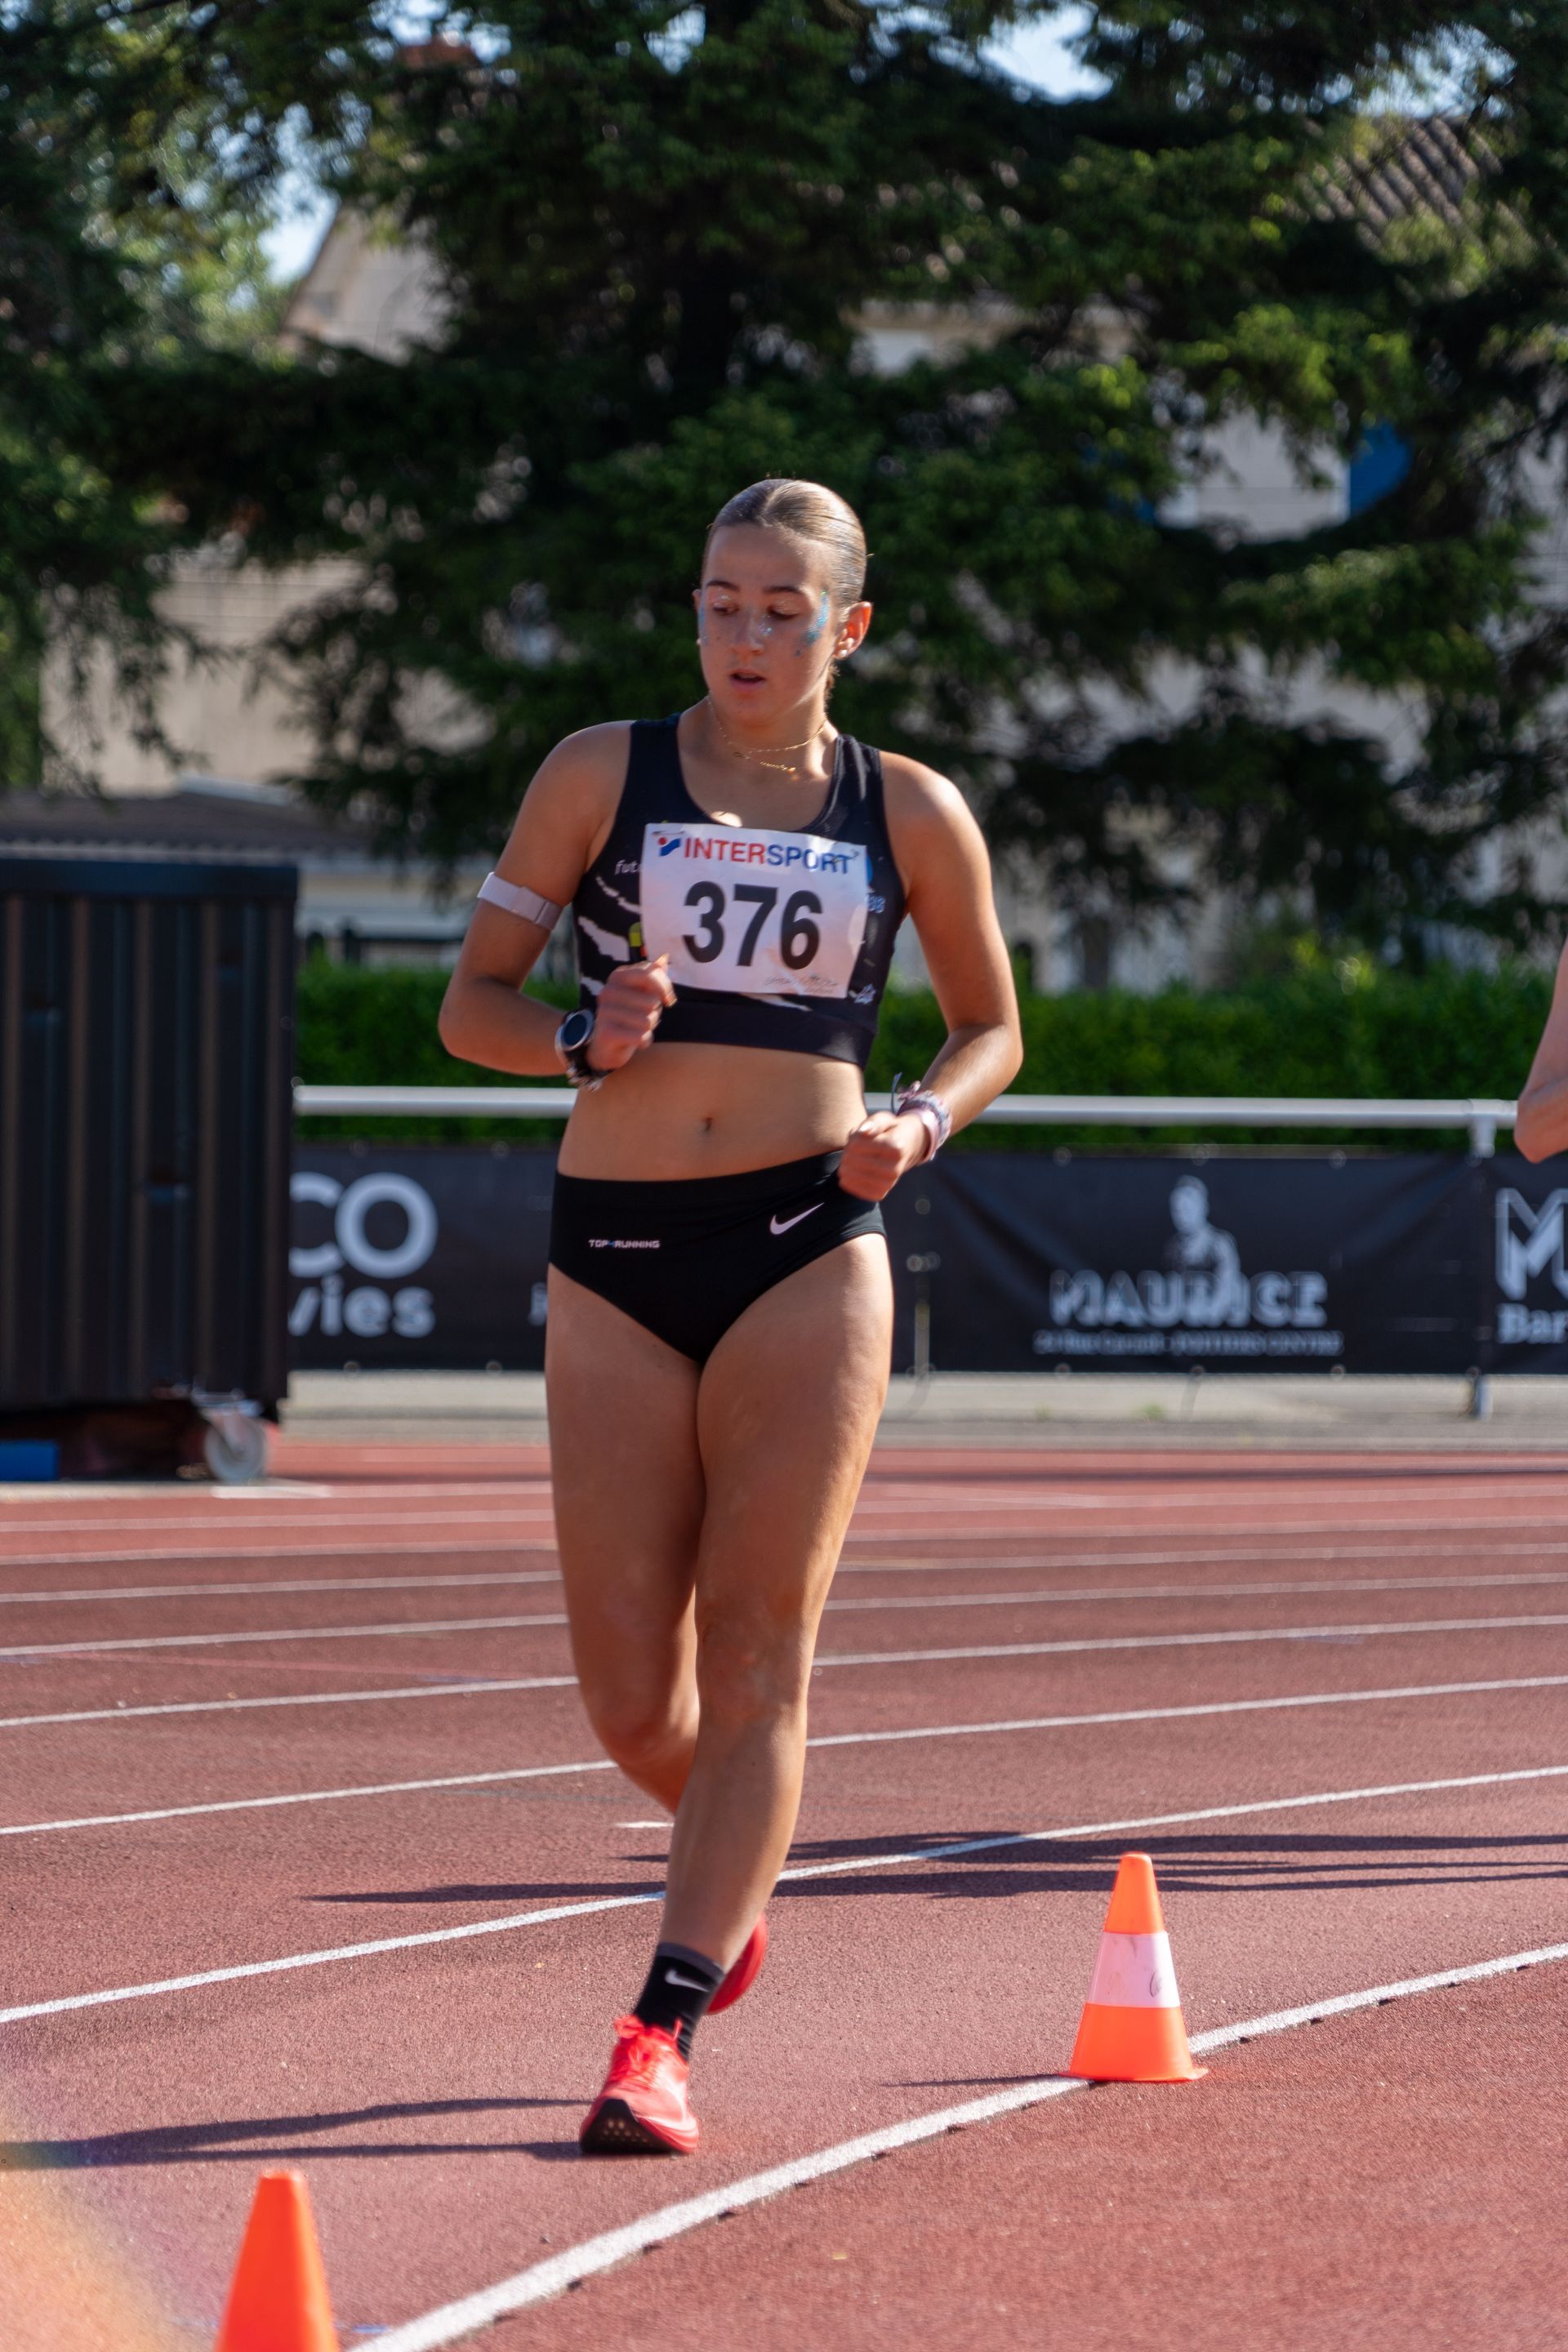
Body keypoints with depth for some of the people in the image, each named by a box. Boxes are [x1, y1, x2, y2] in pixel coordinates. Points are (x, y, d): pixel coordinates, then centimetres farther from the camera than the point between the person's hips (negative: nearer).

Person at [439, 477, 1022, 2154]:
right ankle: (738, 1875, 35)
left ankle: (662, 2032, -11)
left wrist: (922, 1123, -4)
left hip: (809, 1252, -1)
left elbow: (992, 1027, 17)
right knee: (629, 1699, 1)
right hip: (614, 1256, 1)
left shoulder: (909, 814, 7)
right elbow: (468, 1004, 7)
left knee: (755, 1655, -10)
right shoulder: (601, 776, 5)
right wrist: (583, 1039, -14)